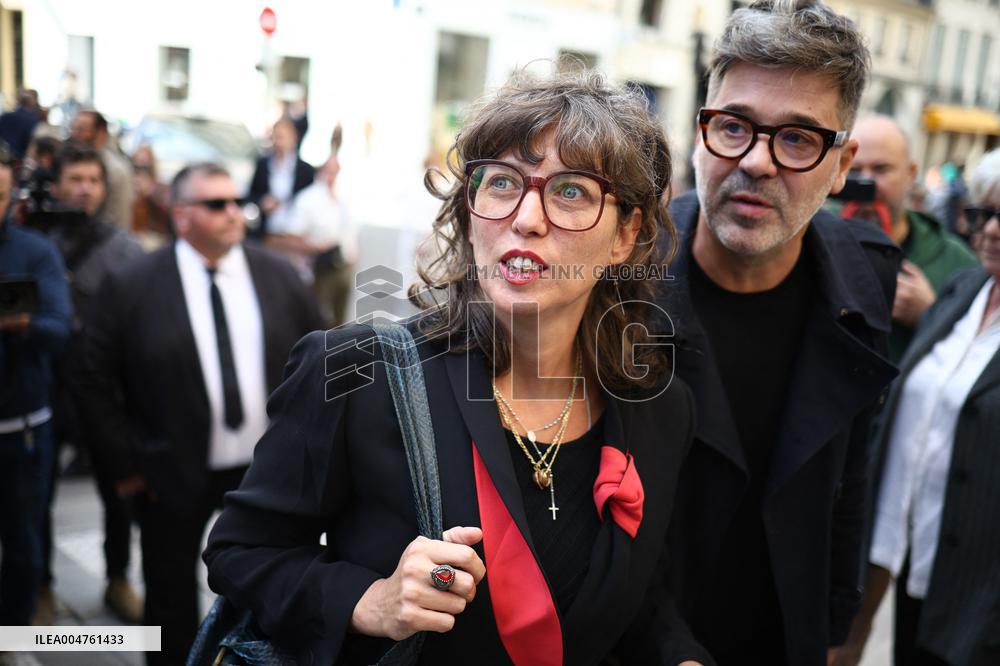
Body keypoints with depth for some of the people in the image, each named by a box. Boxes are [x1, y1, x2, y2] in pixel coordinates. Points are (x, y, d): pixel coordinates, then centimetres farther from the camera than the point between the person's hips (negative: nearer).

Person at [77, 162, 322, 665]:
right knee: (172, 599, 16)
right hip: (173, 474, -2)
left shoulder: (278, 275, -2)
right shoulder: (132, 287, -11)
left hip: (268, 470, 3)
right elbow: (96, 379, -6)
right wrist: (126, 463, -7)